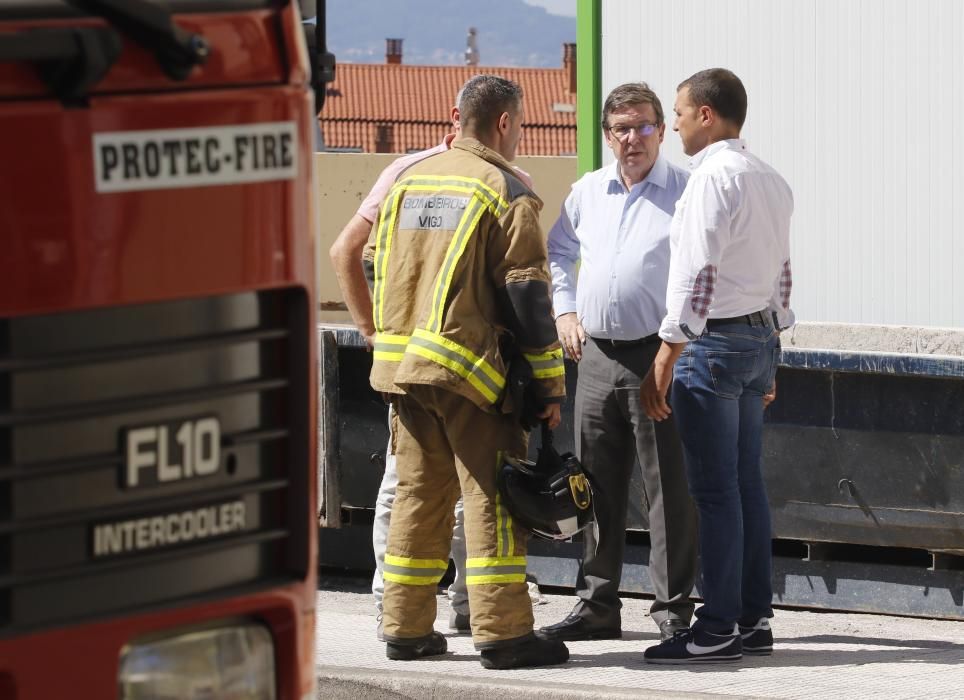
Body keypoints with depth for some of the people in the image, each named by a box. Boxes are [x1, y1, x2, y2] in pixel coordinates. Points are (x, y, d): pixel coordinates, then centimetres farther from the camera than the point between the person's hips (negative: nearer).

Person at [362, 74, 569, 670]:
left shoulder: (409, 181, 13)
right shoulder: (506, 194, -7)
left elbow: (376, 269, 18)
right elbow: (526, 296, -10)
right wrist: (551, 383, -6)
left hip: (402, 363, 7)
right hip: (470, 367, -6)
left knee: (418, 492, 13)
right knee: (492, 494, -4)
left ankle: (407, 628, 15)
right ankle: (502, 632, -8)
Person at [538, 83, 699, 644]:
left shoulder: (686, 191, -3)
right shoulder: (587, 192, 14)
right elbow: (558, 254, 28)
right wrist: (565, 311, 14)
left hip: (659, 354, -6)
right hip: (597, 356, 6)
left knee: (670, 487, -5)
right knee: (598, 487, 10)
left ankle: (675, 608, 0)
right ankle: (597, 605, 18)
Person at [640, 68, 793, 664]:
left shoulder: (713, 177, -15)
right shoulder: (773, 182, 14)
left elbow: (697, 277, -19)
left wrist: (664, 363, -18)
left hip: (714, 341, -9)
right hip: (761, 337, 9)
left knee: (715, 489, -7)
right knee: (748, 482, 12)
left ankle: (719, 629, -7)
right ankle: (755, 619, 15)